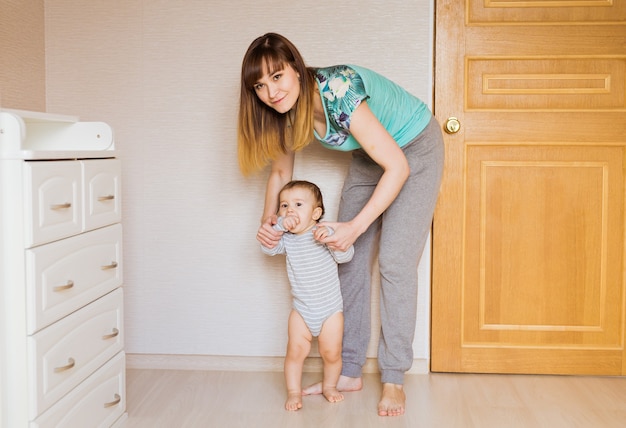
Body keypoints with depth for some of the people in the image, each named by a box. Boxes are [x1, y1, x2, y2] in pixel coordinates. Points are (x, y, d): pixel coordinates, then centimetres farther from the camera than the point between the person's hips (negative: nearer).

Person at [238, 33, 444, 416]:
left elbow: (398, 168, -34)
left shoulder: (338, 92, -37)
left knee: (395, 264, -11)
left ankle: (394, 380, 2)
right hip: (369, 157, 7)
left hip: (414, 150, -7)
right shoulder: (288, 109, -15)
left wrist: (356, 226, -33)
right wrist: (268, 220, -16)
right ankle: (350, 372, 15)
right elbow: (281, 171, 0)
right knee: (350, 261, 3)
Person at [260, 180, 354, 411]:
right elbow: (267, 247, -12)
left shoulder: (325, 232, -10)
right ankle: (294, 391, 13)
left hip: (330, 308, -2)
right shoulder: (286, 238, 0)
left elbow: (346, 256, -19)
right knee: (295, 351, -3)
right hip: (301, 309, 2)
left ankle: (329, 385, 29)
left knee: (332, 353, 4)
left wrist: (330, 238, -35)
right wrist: (279, 225, -23)